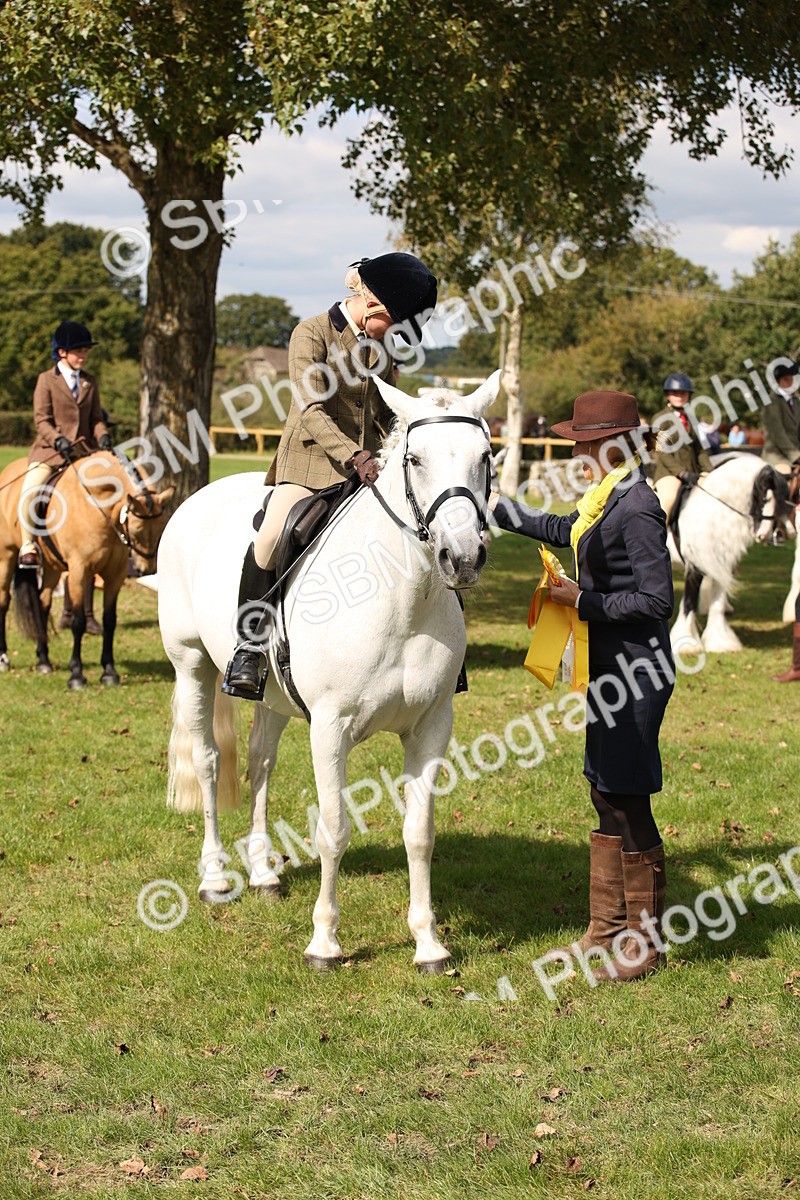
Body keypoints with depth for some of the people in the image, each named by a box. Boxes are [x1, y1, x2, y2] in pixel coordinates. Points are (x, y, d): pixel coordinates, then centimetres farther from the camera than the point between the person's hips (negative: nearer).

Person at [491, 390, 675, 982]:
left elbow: (657, 599, -23)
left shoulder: (636, 508, -19)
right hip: (612, 666, 10)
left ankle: (646, 942, 5)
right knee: (607, 794, 14)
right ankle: (609, 927, 24)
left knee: (626, 799, -4)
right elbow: (564, 530, 31)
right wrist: (494, 506, 33)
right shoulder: (607, 497, 11)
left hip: (636, 670, -10)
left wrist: (583, 600, -17)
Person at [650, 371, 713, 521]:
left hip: (692, 472, 7)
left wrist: (708, 472, 0)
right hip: (668, 471, -7)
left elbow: (700, 449, 16)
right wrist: (683, 473, -19)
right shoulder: (660, 419, 1)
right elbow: (663, 452, -9)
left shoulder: (691, 419, 19)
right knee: (668, 498, -34)